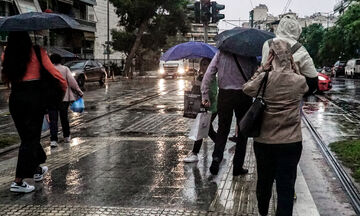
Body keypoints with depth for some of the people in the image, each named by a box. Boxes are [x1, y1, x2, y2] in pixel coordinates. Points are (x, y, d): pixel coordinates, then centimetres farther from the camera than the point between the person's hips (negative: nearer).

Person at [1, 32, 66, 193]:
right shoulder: (37, 51, -7)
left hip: (15, 98, 5)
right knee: (31, 138, 0)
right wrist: (65, 86, 3)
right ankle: (18, 181, -5)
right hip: (33, 96, -4)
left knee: (27, 136, 18)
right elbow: (51, 70, -11)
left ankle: (37, 170, 36)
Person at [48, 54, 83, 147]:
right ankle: (67, 137, 27)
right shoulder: (65, 69, 1)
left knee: (53, 120, -1)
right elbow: (72, 81, -7)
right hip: (64, 97, 1)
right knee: (64, 117, 16)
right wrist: (79, 91, -1)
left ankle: (53, 140, -10)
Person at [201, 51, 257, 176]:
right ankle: (237, 167, 13)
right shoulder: (250, 56, -3)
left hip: (224, 95, 1)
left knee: (222, 129, 15)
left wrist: (205, 96, 0)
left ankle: (217, 157, -7)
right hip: (243, 95, -1)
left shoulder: (221, 54, 0)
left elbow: (208, 75, -3)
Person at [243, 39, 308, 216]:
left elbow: (247, 89, 6)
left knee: (264, 181, 19)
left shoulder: (264, 79, -12)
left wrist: (262, 69, 5)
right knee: (286, 186, 4)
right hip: (291, 142, -1)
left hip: (264, 141, 1)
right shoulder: (300, 81, -7)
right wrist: (294, 69, 9)